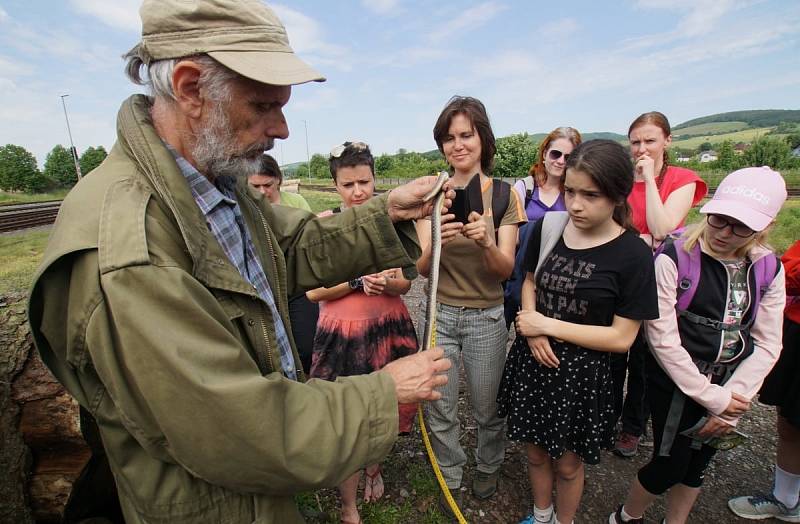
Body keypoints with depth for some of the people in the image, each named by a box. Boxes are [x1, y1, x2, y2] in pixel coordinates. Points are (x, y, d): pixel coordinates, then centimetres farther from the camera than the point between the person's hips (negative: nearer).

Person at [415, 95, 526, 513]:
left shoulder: (504, 194, -5)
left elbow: (506, 269, -8)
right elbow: (423, 268, -7)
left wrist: (486, 243, -30)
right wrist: (436, 243, -30)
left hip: (487, 317, -1)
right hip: (440, 313, 1)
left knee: (486, 407, 15)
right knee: (438, 408, 10)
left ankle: (488, 467, 47)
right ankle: (450, 479, 39)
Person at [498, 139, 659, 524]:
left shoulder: (633, 255, -16)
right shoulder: (548, 227, -5)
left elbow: (621, 338, -15)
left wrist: (547, 324, -18)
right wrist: (533, 329, -10)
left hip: (580, 372, -4)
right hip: (532, 360, 4)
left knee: (567, 463, 18)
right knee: (535, 451, 22)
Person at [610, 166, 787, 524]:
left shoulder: (768, 269, -1)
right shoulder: (675, 258, -18)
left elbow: (767, 344, 0)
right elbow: (662, 338, -19)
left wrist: (730, 402, -8)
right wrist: (711, 397, -14)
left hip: (728, 392, 5)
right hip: (675, 385, -5)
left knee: (697, 466, 19)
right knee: (671, 466, 5)